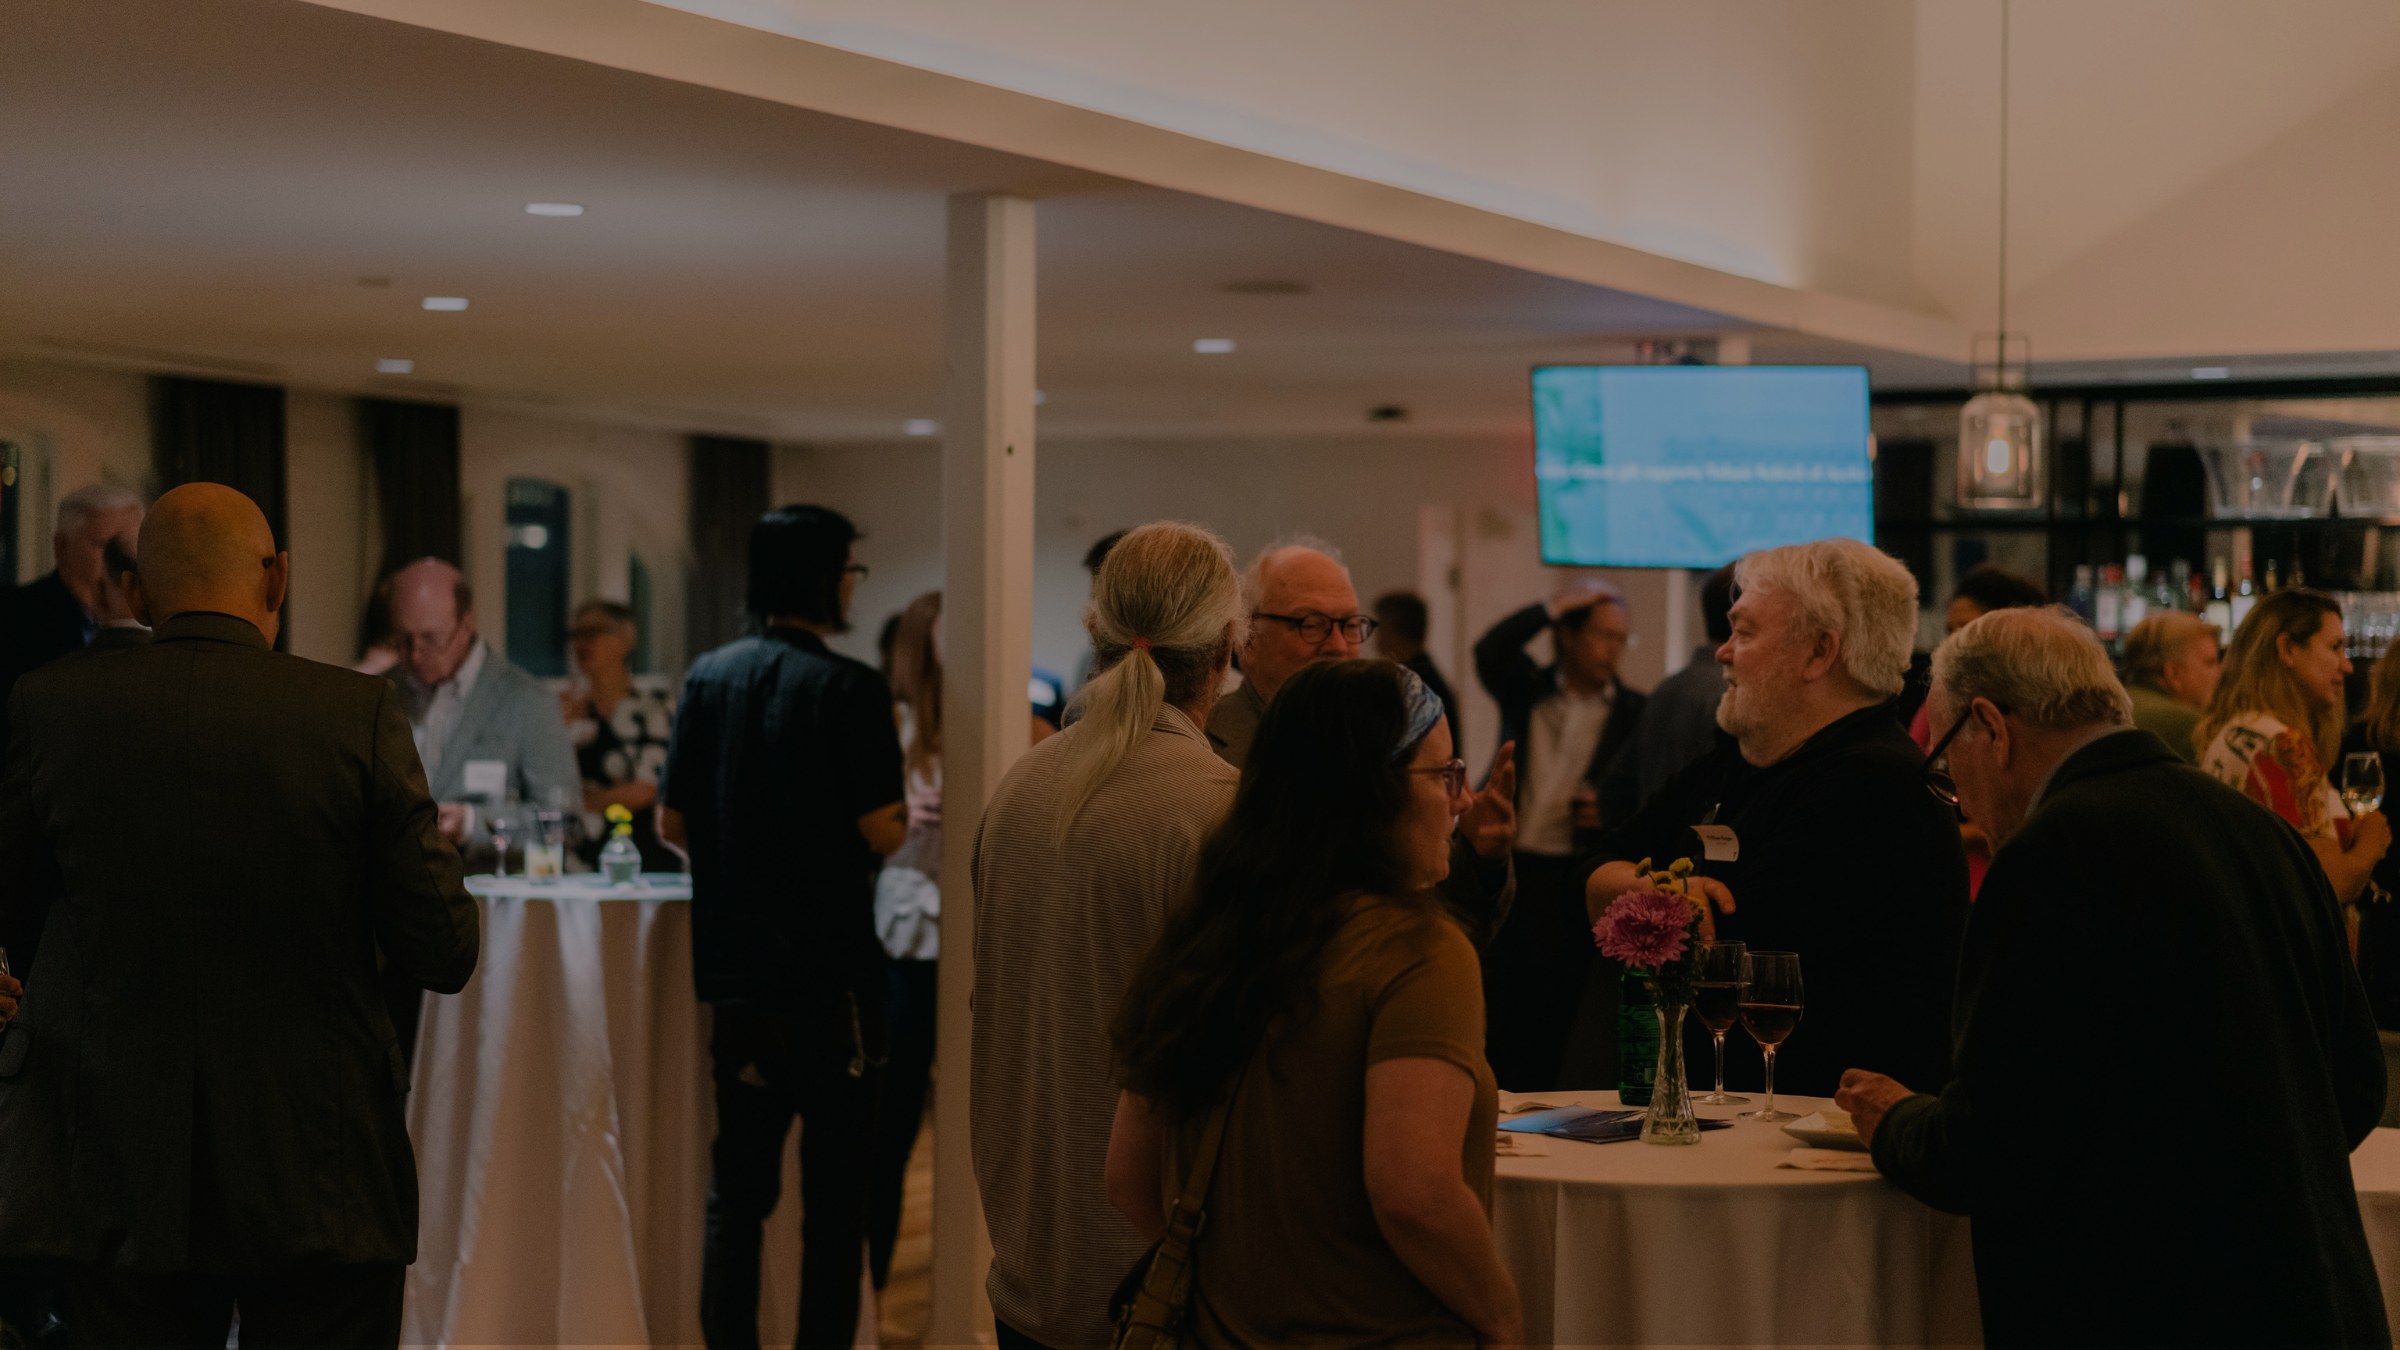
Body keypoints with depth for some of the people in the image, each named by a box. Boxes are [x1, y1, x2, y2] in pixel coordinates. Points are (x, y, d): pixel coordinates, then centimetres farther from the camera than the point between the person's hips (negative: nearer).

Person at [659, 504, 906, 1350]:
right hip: (831, 970, -5)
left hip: (736, 967, 5)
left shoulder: (709, 677, 4)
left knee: (737, 1184, 11)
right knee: (834, 1187, 3)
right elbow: (880, 832, -16)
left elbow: (673, 822, 5)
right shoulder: (850, 689, -12)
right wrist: (906, 813, 5)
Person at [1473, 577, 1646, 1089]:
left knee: (1562, 1014, -2)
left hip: (1576, 877, -1)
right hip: (1511, 866, 1)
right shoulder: (1527, 690, 10)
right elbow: (1489, 652, -10)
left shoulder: (1633, 711, 6)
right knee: (1504, 1007, 3)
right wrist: (1553, 606, -8)